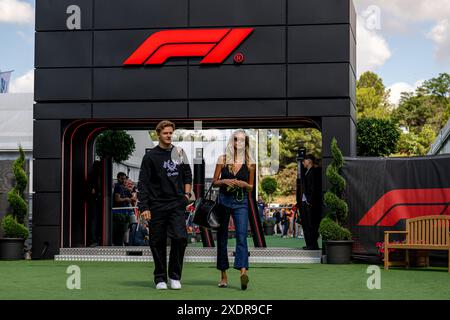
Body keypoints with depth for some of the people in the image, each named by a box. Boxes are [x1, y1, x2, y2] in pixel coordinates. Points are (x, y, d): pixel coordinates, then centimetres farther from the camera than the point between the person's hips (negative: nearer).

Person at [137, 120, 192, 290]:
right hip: (157, 205, -2)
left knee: (180, 238, -12)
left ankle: (175, 276, 2)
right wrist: (144, 207, -10)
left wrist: (187, 194, 8)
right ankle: (160, 278, 16)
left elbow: (187, 175, 21)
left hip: (177, 204, 2)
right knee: (158, 243, 3)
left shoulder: (180, 153, 10)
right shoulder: (150, 156, -1)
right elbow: (142, 183, -3)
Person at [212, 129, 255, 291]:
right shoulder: (223, 159, 4)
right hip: (224, 200, 1)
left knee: (242, 236, -16)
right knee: (222, 238, 4)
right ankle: (224, 276, 13)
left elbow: (251, 187, 12)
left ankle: (243, 272, -30)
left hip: (241, 202, -1)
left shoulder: (250, 163, 5)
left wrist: (243, 184, -10)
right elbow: (214, 182, 8)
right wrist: (225, 181, -12)